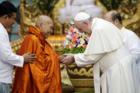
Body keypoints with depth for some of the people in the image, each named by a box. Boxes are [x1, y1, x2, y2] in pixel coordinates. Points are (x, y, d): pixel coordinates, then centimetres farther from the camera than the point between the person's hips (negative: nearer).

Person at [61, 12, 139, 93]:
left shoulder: (99, 30, -20)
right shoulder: (100, 25, 11)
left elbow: (92, 55, -17)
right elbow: (99, 51, 16)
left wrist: (73, 58, -6)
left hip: (119, 68, -10)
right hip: (117, 66, 10)